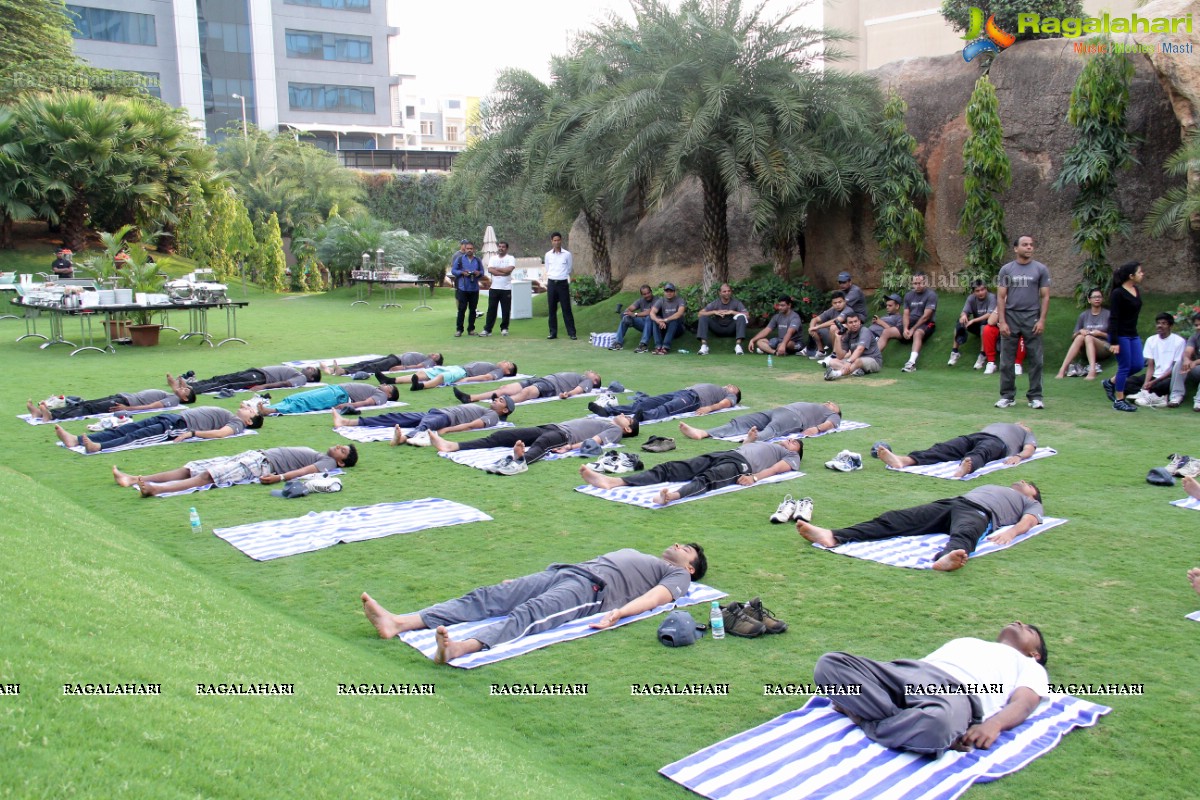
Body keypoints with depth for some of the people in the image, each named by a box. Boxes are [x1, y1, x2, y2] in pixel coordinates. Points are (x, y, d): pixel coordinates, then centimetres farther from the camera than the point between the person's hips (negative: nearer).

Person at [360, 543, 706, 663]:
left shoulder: (678, 576, 16)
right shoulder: (633, 553, 40)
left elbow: (655, 597, -3)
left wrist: (619, 612, -26)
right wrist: (521, 579, 25)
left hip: (592, 587, -7)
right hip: (562, 571, 7)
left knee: (527, 615, -34)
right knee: (488, 597, -13)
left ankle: (459, 649, -60)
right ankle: (397, 623, -26)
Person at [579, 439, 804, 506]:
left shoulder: (791, 457, 21)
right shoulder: (767, 444, 43)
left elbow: (777, 468, -1)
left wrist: (754, 477, -15)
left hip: (741, 464, -7)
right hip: (725, 454, 7)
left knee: (707, 479, -41)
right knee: (671, 469, -15)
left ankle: (673, 495, -74)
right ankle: (612, 481, -32)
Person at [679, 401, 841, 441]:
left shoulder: (833, 415, 24)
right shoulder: (814, 407, 43)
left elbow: (830, 423, 4)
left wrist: (817, 428, -18)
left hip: (794, 416, -7)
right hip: (776, 411, 7)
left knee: (772, 428, -40)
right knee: (740, 422, -12)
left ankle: (754, 438, -73)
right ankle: (702, 433, -28)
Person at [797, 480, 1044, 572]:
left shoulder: (1031, 504, 29)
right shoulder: (991, 487, 45)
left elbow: (1029, 521, 8)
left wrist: (1010, 532, -19)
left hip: (979, 512, -4)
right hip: (954, 501, 4)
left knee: (964, 534, -41)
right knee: (896, 519, -18)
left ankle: (946, 558, -76)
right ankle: (833, 536, -38)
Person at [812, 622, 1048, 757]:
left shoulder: (1031, 668, 28)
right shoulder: (964, 641, 42)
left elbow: (1023, 704, 7)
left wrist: (994, 724, -19)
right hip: (907, 672, 5)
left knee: (936, 722, -44)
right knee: (829, 664, -19)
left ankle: (867, 722, -18)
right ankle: (902, 720, -23)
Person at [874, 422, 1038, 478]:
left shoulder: (1028, 435, 33)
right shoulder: (996, 424, 47)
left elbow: (1029, 449, 12)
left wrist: (1018, 456, -11)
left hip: (998, 442, -4)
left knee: (980, 452, -40)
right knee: (943, 449, -26)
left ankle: (965, 468, -77)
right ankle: (903, 460, -52)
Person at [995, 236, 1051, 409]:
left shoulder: (1041, 269, 5)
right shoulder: (1006, 270, 6)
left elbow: (1045, 296, 3)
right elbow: (1001, 297, 3)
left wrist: (1042, 320, -7)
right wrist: (1002, 321, -6)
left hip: (1032, 318, 0)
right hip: (1011, 317, 0)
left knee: (1035, 359, 1)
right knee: (1007, 360, 2)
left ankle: (1035, 396, 8)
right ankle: (1007, 396, 10)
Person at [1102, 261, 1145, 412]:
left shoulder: (1137, 290, 8)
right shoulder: (1117, 294, -15)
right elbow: (1113, 319, -17)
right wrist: (1113, 342, -20)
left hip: (1133, 334, 8)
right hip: (1120, 335, -8)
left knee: (1138, 365, 5)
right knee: (1125, 366, -4)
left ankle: (1110, 382, 25)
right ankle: (1119, 401, 7)